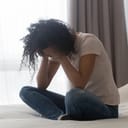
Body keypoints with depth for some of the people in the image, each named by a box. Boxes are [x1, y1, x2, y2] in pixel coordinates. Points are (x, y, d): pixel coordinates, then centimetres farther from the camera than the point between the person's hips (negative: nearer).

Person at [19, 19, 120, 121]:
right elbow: (42, 86, 1)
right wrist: (45, 57, -10)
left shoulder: (88, 41, -17)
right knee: (26, 91, -7)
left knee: (73, 95, -42)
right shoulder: (58, 50, 2)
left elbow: (79, 85, -26)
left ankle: (66, 118, -13)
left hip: (106, 107, -7)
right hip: (81, 102, 7)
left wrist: (61, 57, -19)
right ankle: (63, 117, -28)